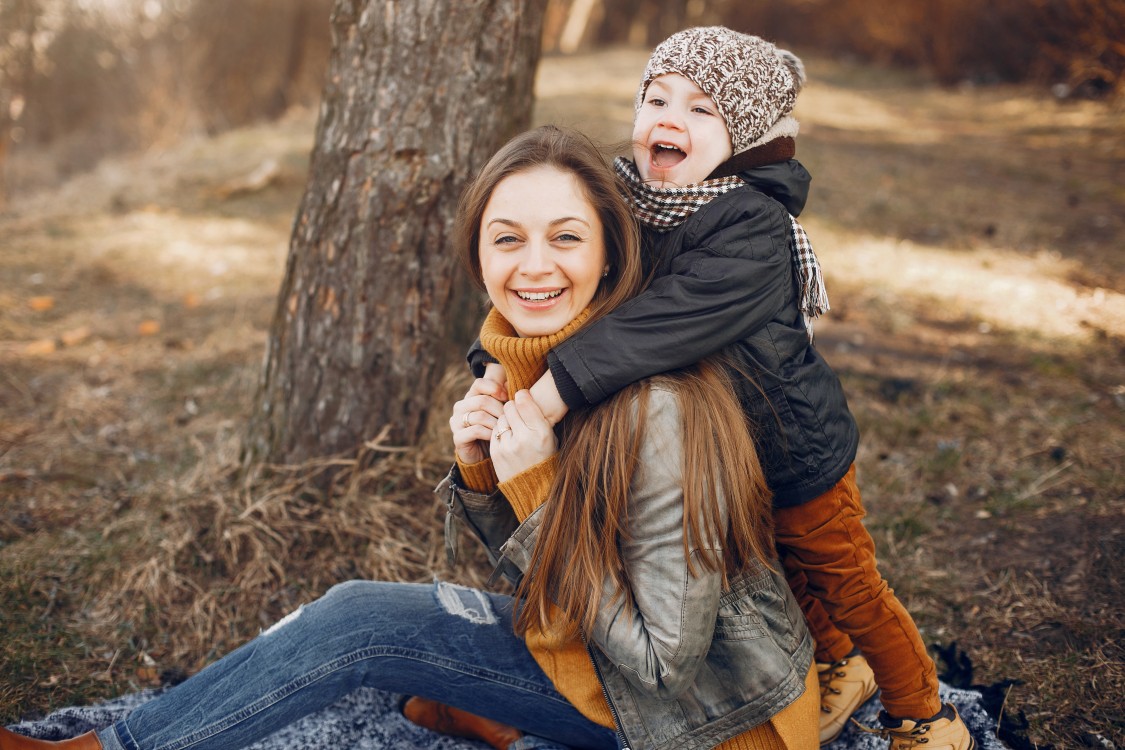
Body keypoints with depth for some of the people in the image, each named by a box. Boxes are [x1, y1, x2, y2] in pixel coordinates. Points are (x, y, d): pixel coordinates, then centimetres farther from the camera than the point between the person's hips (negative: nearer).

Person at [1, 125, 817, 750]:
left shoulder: (658, 412, -30)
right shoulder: (528, 359, -5)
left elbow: (666, 657, -24)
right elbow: (540, 572, 5)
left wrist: (535, 488, -26)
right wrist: (480, 475, -15)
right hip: (599, 654, 7)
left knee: (355, 624, -13)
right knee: (356, 615, -8)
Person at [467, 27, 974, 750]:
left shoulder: (753, 231, -31)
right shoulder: (628, 204, -9)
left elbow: (663, 323, -44)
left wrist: (549, 395, -49)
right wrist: (499, 364, -26)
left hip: (794, 458, -6)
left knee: (849, 592, 14)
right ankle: (839, 669, 55)